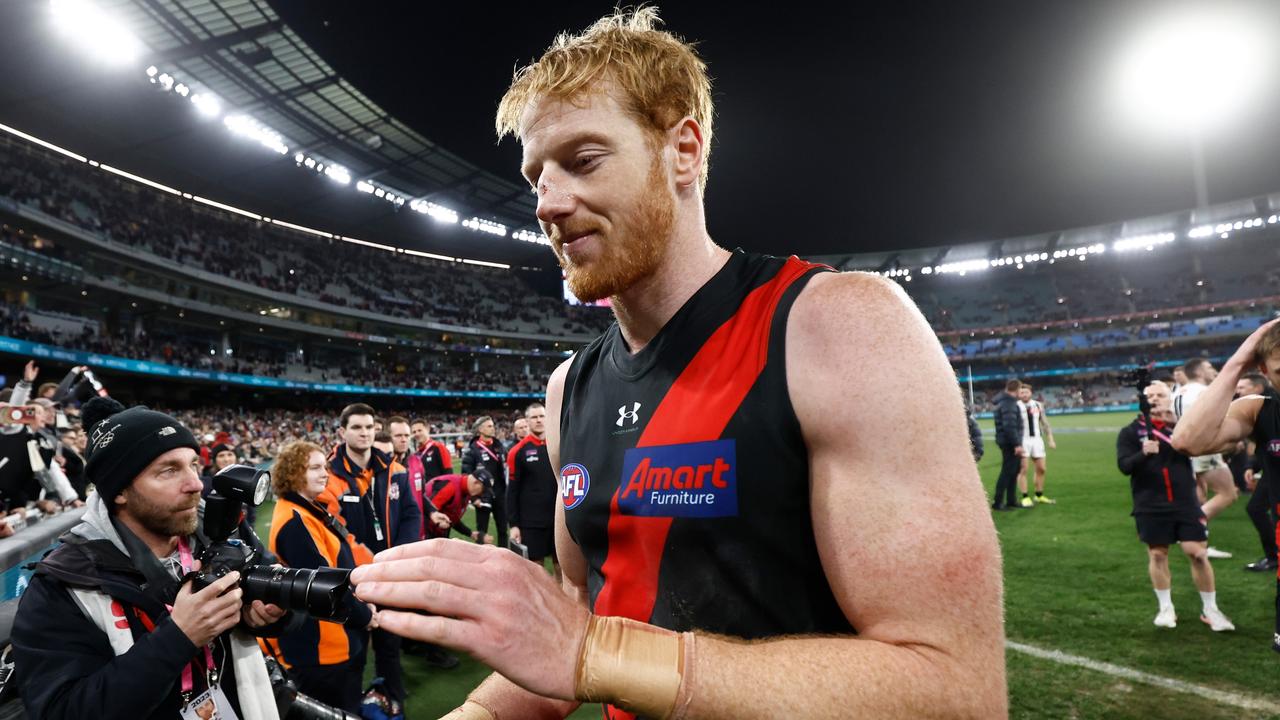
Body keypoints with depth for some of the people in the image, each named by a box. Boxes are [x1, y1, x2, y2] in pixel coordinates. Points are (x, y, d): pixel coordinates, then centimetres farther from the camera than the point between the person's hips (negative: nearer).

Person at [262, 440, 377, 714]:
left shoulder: (310, 511, 9)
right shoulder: (294, 522, -22)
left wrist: (362, 602, 4)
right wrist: (363, 616, -14)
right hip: (321, 646, -10)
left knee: (348, 709, 23)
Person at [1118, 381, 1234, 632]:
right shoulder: (1130, 431, 0)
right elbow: (1124, 465, -10)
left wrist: (1176, 424, -26)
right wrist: (1143, 453, -29)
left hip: (1185, 503, 1)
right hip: (1151, 506, 0)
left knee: (1198, 553, 0)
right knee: (1157, 554, 7)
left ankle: (1210, 610, 17)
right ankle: (1166, 608, 22)